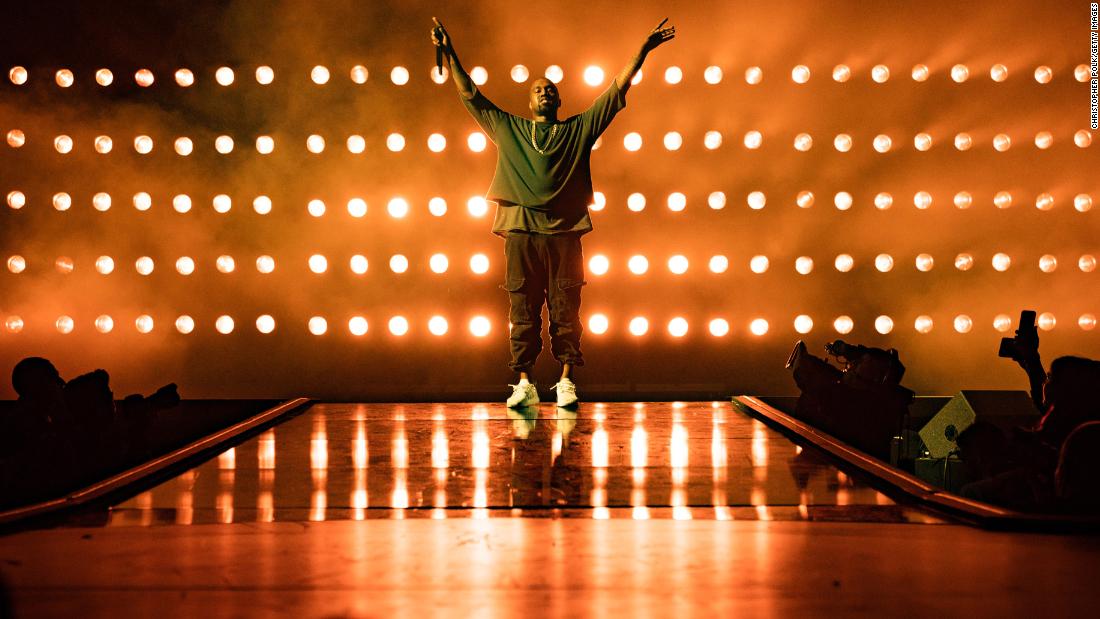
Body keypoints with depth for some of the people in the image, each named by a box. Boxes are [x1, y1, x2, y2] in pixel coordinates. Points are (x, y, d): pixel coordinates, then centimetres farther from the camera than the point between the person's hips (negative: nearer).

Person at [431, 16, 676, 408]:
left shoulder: (579, 129, 16)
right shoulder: (508, 129, 18)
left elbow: (616, 91, 14)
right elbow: (470, 95, 20)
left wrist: (643, 51, 10)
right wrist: (449, 54, 16)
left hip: (565, 232, 0)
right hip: (522, 231, 0)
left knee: (566, 309, -2)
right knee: (523, 310, -1)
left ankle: (566, 381, 1)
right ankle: (524, 384, 2)